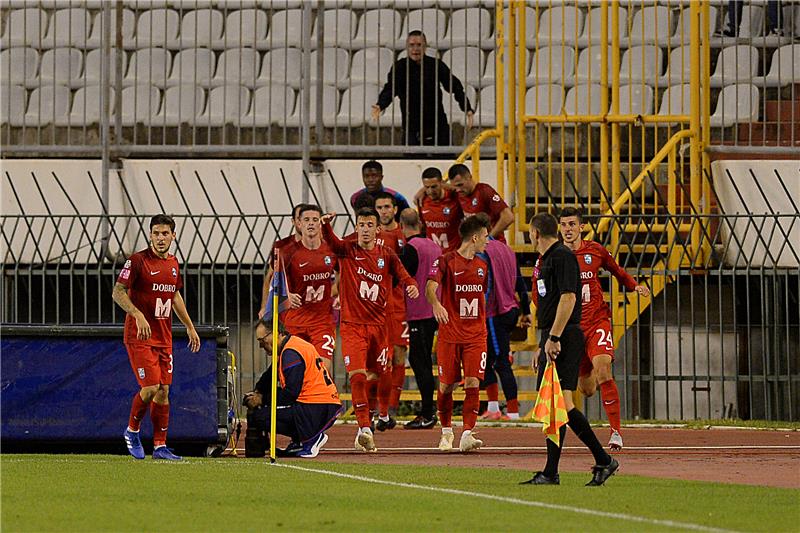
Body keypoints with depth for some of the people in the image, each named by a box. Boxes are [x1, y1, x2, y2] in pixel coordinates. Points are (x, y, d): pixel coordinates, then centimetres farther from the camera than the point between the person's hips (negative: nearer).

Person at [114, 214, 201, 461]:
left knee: (163, 390, 5)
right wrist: (138, 314, -27)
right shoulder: (137, 261, -10)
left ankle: (159, 445, 10)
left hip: (164, 337, 7)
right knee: (150, 387, -13)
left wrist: (190, 326, 25)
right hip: (139, 337, -7)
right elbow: (118, 292, -13)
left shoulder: (173, 263, 11)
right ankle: (132, 431, 11)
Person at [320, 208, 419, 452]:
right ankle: (365, 428, -20)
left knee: (373, 378, 11)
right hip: (352, 324, -3)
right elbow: (331, 241, -21)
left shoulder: (386, 255, 6)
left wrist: (411, 285, -28)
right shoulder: (347, 250, -2)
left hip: (378, 324, 3)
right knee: (357, 375, -17)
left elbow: (402, 275, -4)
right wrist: (326, 225, -43)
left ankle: (363, 431, 31)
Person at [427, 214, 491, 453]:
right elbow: (430, 287, -20)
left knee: (473, 383, -11)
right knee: (446, 385, 4)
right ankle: (446, 431, 23)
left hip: (476, 336, 4)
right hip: (449, 334, -4)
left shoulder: (482, 265, 13)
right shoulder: (445, 262, -6)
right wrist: (436, 304, -41)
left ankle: (467, 434, -16)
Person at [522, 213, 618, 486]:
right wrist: (543, 347, 25)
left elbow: (568, 298, -20)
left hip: (564, 339, -10)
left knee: (561, 402, -17)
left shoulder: (562, 257, -11)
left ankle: (603, 460, -14)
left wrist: (553, 338, -22)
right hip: (553, 339, 10)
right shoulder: (546, 260, 21)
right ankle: (550, 473, 9)